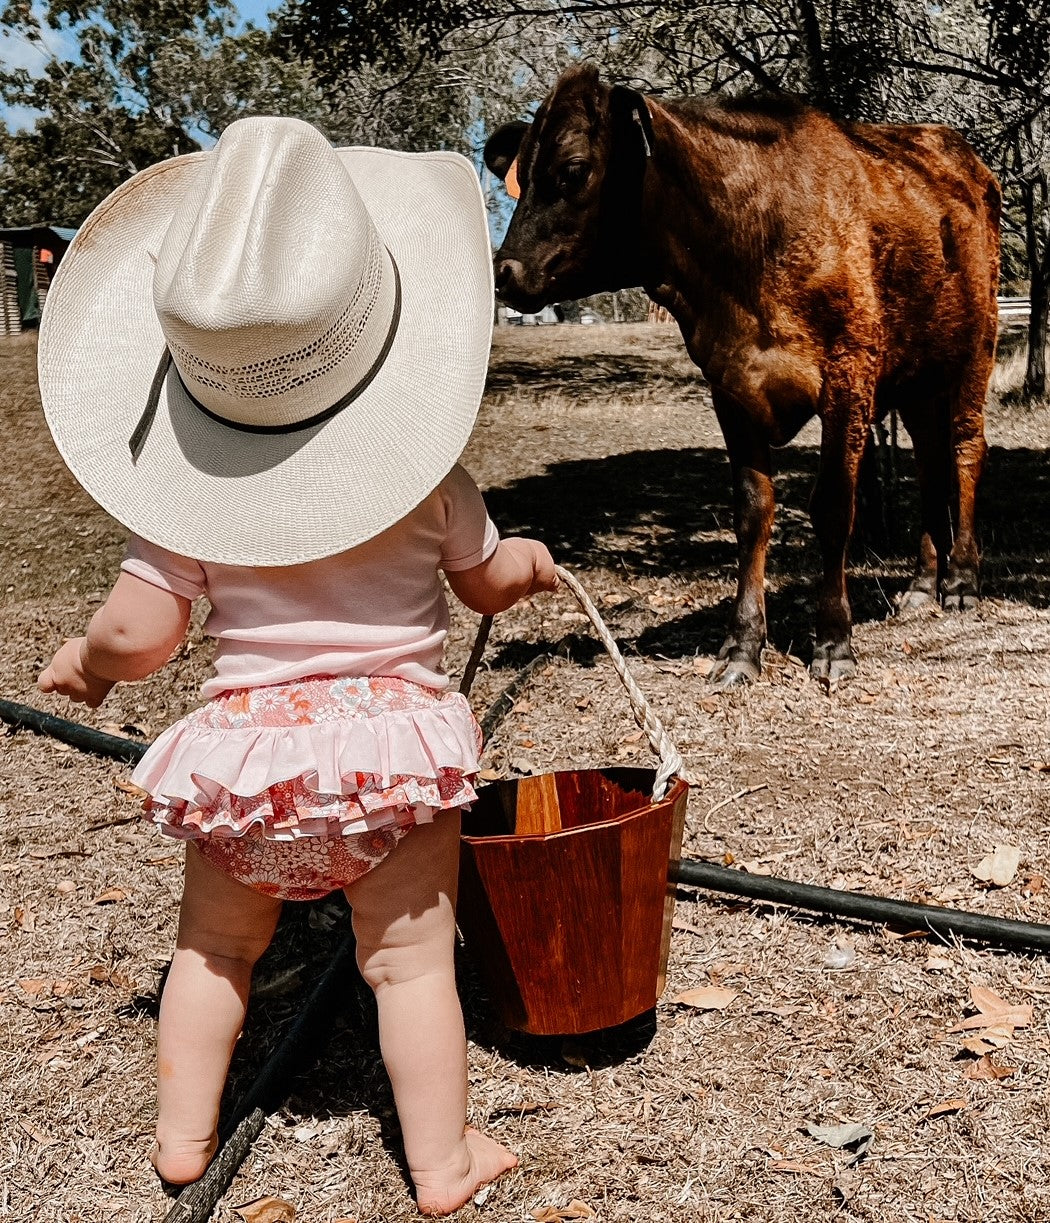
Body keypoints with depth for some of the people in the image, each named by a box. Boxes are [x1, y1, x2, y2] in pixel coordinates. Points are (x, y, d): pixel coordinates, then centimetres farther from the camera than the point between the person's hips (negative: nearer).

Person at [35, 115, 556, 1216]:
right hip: (393, 735, -1)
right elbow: (487, 585, 9)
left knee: (214, 947, 23)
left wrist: (82, 661, 16)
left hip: (245, 742, 2)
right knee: (410, 958, 11)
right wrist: (529, 559, 32)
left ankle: (182, 1134, 37)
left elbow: (139, 633, -7)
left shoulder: (184, 482, -6)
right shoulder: (424, 473, -5)